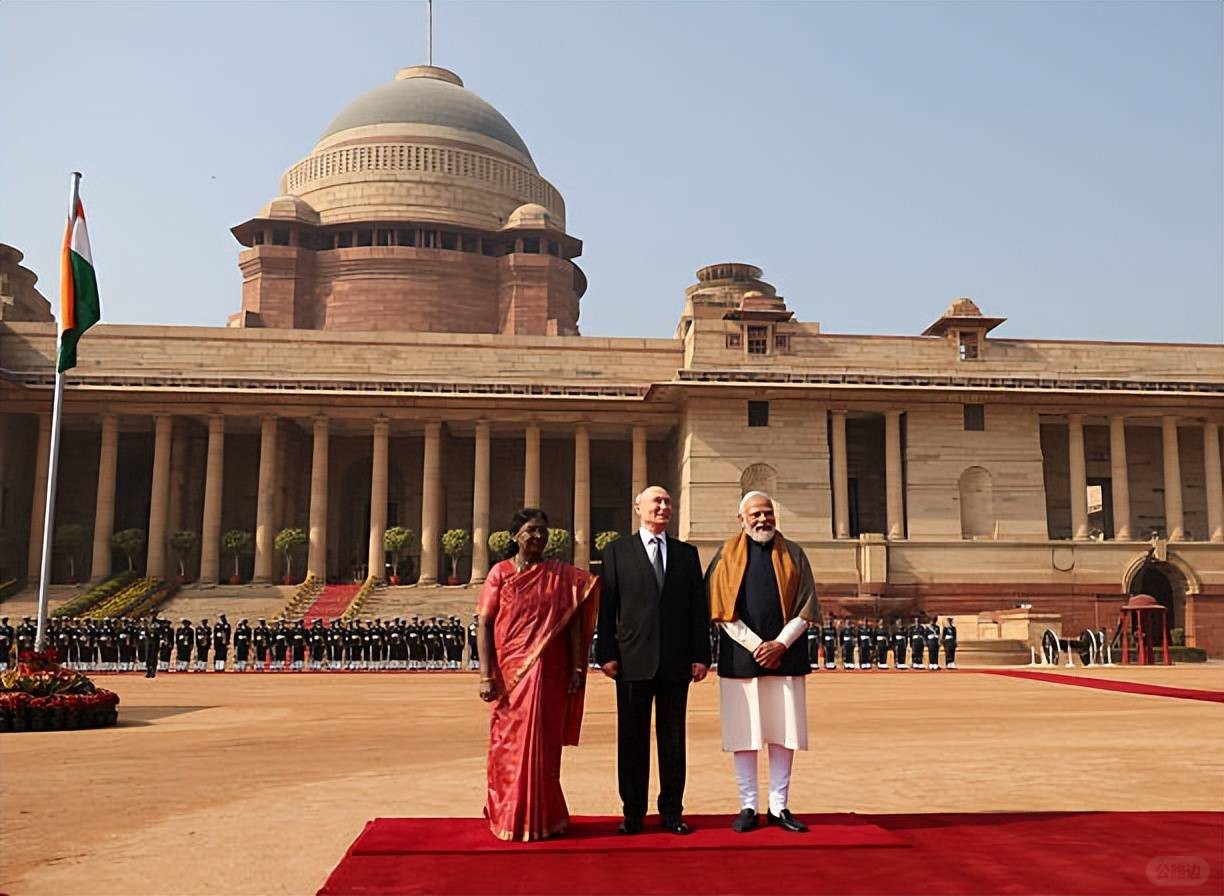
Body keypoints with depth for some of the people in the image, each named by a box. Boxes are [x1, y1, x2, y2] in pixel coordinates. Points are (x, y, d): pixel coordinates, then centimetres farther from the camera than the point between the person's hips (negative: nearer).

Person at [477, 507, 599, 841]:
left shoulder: (562, 575, 5)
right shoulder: (500, 573, 0)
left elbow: (574, 624, 4)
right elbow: (484, 624, -4)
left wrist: (577, 668, -4)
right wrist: (486, 674, -11)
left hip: (549, 674, 1)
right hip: (511, 674, -1)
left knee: (544, 745, 7)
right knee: (508, 745, 6)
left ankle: (542, 819, 22)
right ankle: (509, 818, 23)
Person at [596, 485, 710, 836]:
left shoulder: (687, 553, 12)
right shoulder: (617, 551, 5)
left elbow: (699, 607, 9)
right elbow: (607, 606, 1)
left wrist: (701, 655, 2)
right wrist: (607, 654, -6)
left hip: (676, 660, 2)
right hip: (633, 659, -2)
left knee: (673, 738, 8)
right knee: (632, 738, 5)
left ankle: (672, 811, 18)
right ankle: (633, 813, 15)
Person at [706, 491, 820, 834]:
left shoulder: (793, 554, 8)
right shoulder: (727, 556, 4)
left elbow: (806, 608, 4)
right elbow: (723, 611, -2)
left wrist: (780, 644, -9)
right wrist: (757, 646, -10)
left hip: (785, 656, 1)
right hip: (741, 657, -1)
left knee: (783, 733, 3)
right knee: (744, 734, 1)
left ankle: (778, 807, 12)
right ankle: (748, 807, 10)